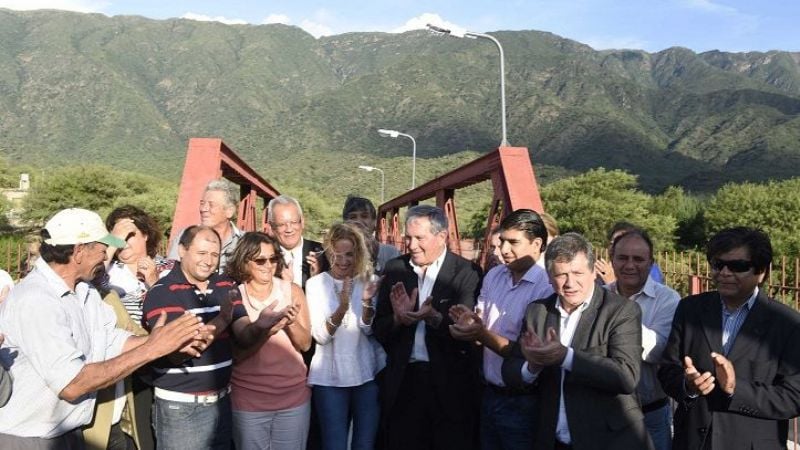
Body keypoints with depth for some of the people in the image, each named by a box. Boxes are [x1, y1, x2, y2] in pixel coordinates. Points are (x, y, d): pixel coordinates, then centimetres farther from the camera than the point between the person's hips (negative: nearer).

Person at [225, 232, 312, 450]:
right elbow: (233, 352, -11)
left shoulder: (292, 291, -2)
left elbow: (305, 344, -2)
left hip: (294, 397, 2)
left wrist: (292, 323, -21)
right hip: (247, 401, -1)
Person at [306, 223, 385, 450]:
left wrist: (367, 302, -24)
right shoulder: (315, 283, -4)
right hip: (330, 377, -2)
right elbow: (320, 336, -12)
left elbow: (370, 330, -5)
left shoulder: (367, 280, 1)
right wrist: (341, 308, -29)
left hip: (368, 373, 2)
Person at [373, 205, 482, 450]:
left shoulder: (467, 272, -7)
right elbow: (378, 329, 3)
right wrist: (399, 318, -18)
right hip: (402, 381, 3)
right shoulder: (394, 269, 3)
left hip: (450, 384, -3)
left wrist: (435, 317, -31)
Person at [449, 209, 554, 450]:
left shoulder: (547, 288, -18)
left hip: (522, 403, -6)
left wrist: (483, 336, -27)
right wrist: (469, 323, -14)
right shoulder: (493, 276, 3)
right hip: (490, 394, 6)